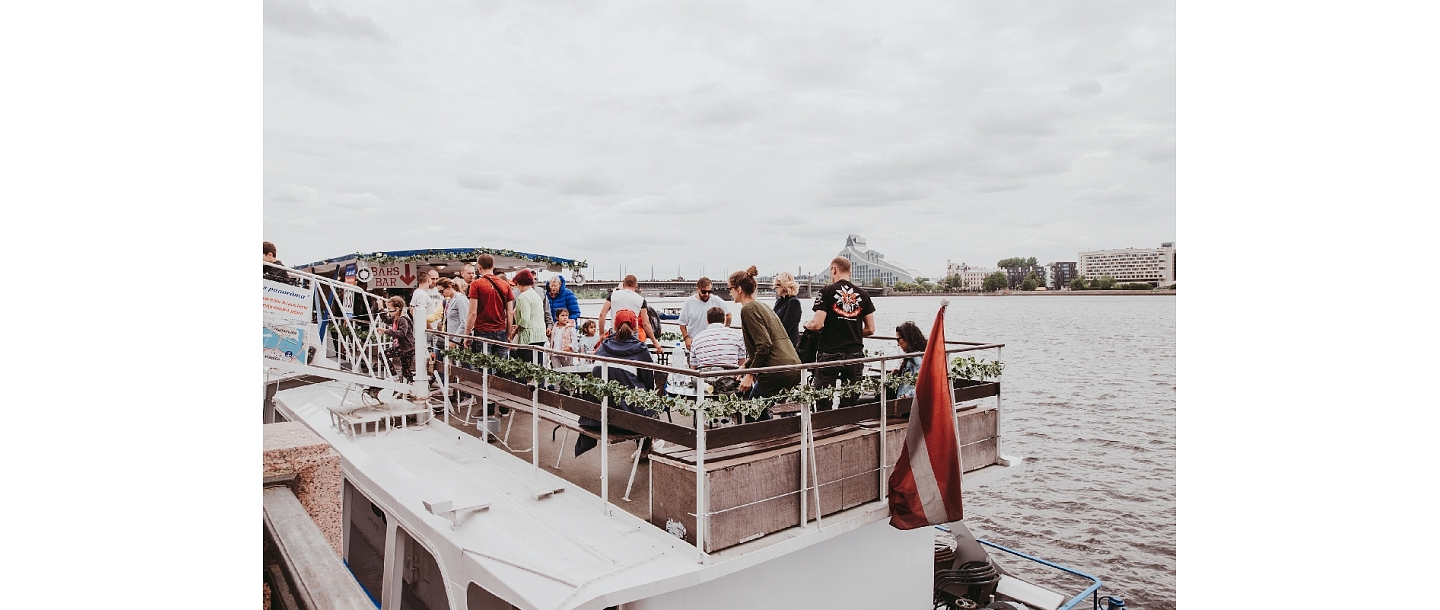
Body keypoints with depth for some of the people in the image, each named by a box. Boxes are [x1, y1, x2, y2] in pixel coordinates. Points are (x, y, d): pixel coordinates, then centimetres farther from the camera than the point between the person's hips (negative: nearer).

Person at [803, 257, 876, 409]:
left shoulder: (827, 292, -5)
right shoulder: (862, 294, 7)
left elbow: (817, 324, -12)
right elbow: (870, 329, 8)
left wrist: (807, 324, 9)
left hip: (829, 354, -3)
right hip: (855, 354, 4)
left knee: (823, 403, 3)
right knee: (851, 404, 8)